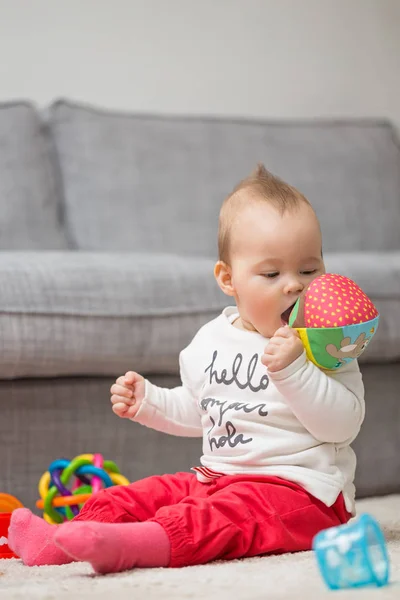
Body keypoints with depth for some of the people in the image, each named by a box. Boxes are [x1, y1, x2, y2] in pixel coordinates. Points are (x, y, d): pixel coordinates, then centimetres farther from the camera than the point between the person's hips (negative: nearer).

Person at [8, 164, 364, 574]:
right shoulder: (212, 341, 12)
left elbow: (344, 425, -19)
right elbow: (194, 412, 27)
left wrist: (293, 369, -29)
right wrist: (146, 400, 12)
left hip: (301, 488, -8)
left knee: (230, 511, -34)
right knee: (139, 495, -1)